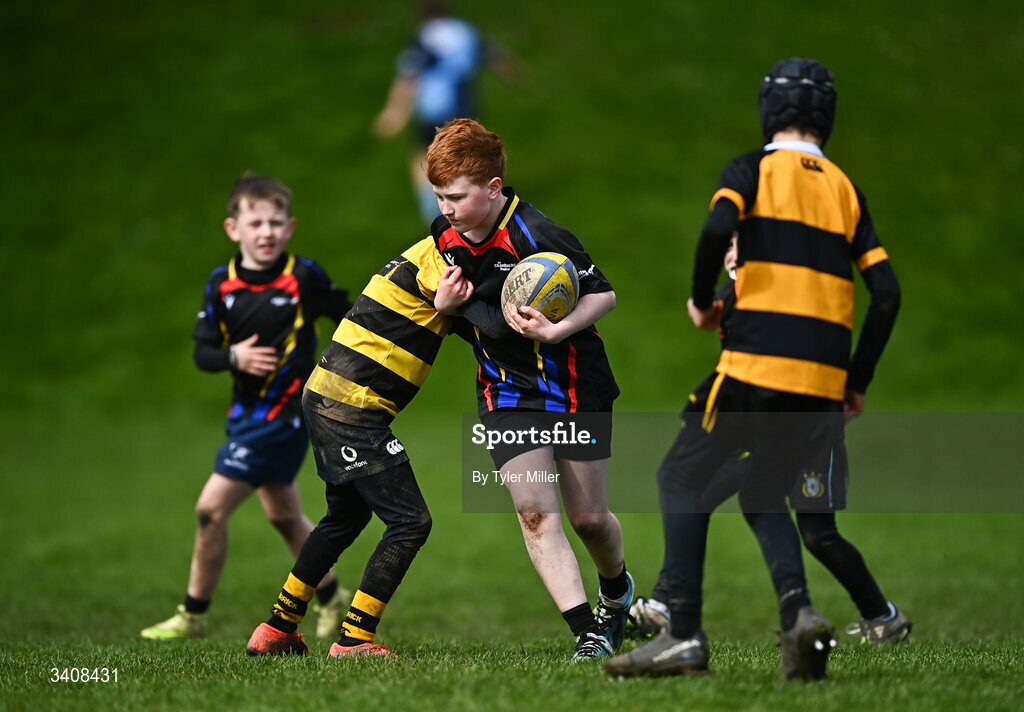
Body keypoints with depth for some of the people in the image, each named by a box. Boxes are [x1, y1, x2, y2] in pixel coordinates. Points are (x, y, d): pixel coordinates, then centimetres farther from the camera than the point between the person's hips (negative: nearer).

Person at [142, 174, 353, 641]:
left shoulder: (304, 277, -11)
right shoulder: (222, 284, 0)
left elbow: (349, 318, 2)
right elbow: (202, 352, 0)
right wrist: (234, 357, -19)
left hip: (285, 413, -6)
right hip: (246, 411, 6)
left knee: (211, 508, -10)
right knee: (284, 517, 20)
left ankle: (193, 615, 3)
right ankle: (332, 599, 40)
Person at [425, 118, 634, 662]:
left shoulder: (538, 236, -23)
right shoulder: (445, 235, -3)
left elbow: (603, 294, -16)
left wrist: (556, 331, -32)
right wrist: (446, 302, -9)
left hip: (575, 388, -4)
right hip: (507, 395, 4)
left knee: (588, 518, 6)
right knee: (535, 511, -13)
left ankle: (617, 591, 38)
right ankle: (587, 633, -15)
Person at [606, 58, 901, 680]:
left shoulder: (752, 170, 3)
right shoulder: (846, 190, 16)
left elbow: (717, 230, -18)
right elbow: (886, 292, 8)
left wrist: (702, 301, 0)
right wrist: (857, 383, 16)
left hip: (757, 369, -5)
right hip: (823, 383, 5)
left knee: (683, 479, 9)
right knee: (763, 495, 21)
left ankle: (685, 635, -5)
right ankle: (799, 611, -6)